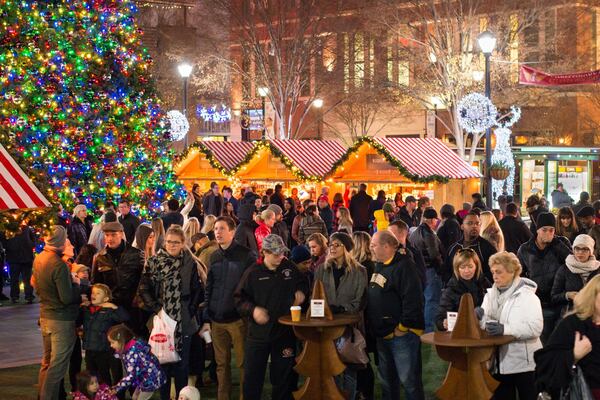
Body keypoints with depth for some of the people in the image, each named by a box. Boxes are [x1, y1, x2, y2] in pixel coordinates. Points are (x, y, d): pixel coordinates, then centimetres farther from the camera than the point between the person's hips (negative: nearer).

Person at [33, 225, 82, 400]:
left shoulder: (38, 259, 3)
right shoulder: (59, 265, -24)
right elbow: (67, 298, -24)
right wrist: (76, 284, -8)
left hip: (45, 316, 9)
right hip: (62, 320, -9)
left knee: (47, 361, 20)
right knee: (57, 366, -1)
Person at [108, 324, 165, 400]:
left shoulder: (132, 352, -28)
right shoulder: (127, 349, 0)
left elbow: (130, 376, -28)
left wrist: (117, 388, -22)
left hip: (151, 380, -9)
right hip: (143, 379, 9)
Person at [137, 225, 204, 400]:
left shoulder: (190, 262, 2)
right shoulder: (153, 262, 1)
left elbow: (198, 290, 6)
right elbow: (144, 289, 0)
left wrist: (191, 309, -3)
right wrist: (155, 308, -8)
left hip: (184, 321, 0)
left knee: (182, 363, 5)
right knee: (163, 361, 4)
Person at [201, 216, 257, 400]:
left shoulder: (247, 255, -5)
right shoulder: (214, 257, 10)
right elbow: (208, 289, 14)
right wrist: (206, 319, 10)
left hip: (238, 319, -5)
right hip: (217, 321, 5)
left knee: (243, 363, -1)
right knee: (221, 364, 10)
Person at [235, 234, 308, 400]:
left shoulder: (290, 268, 2)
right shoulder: (253, 273, -5)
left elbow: (303, 283, 20)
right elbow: (240, 299, -1)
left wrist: (301, 291, -1)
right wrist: (253, 309, -18)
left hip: (285, 332, 2)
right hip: (258, 332, -2)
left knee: (283, 375, 11)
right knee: (252, 376, 5)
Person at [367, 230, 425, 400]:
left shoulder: (403, 266, -17)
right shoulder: (379, 266, 13)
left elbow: (412, 298, -24)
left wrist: (403, 327, -20)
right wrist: (374, 326, 16)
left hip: (402, 334, -9)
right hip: (383, 334, 9)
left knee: (408, 380, -5)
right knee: (387, 379, 18)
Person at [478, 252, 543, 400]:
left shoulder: (527, 295, -7)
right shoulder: (491, 294, 11)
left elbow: (536, 327, -20)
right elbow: (487, 322, 6)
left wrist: (505, 329, -29)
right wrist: (480, 317, -17)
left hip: (523, 362, -5)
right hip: (500, 360, 5)